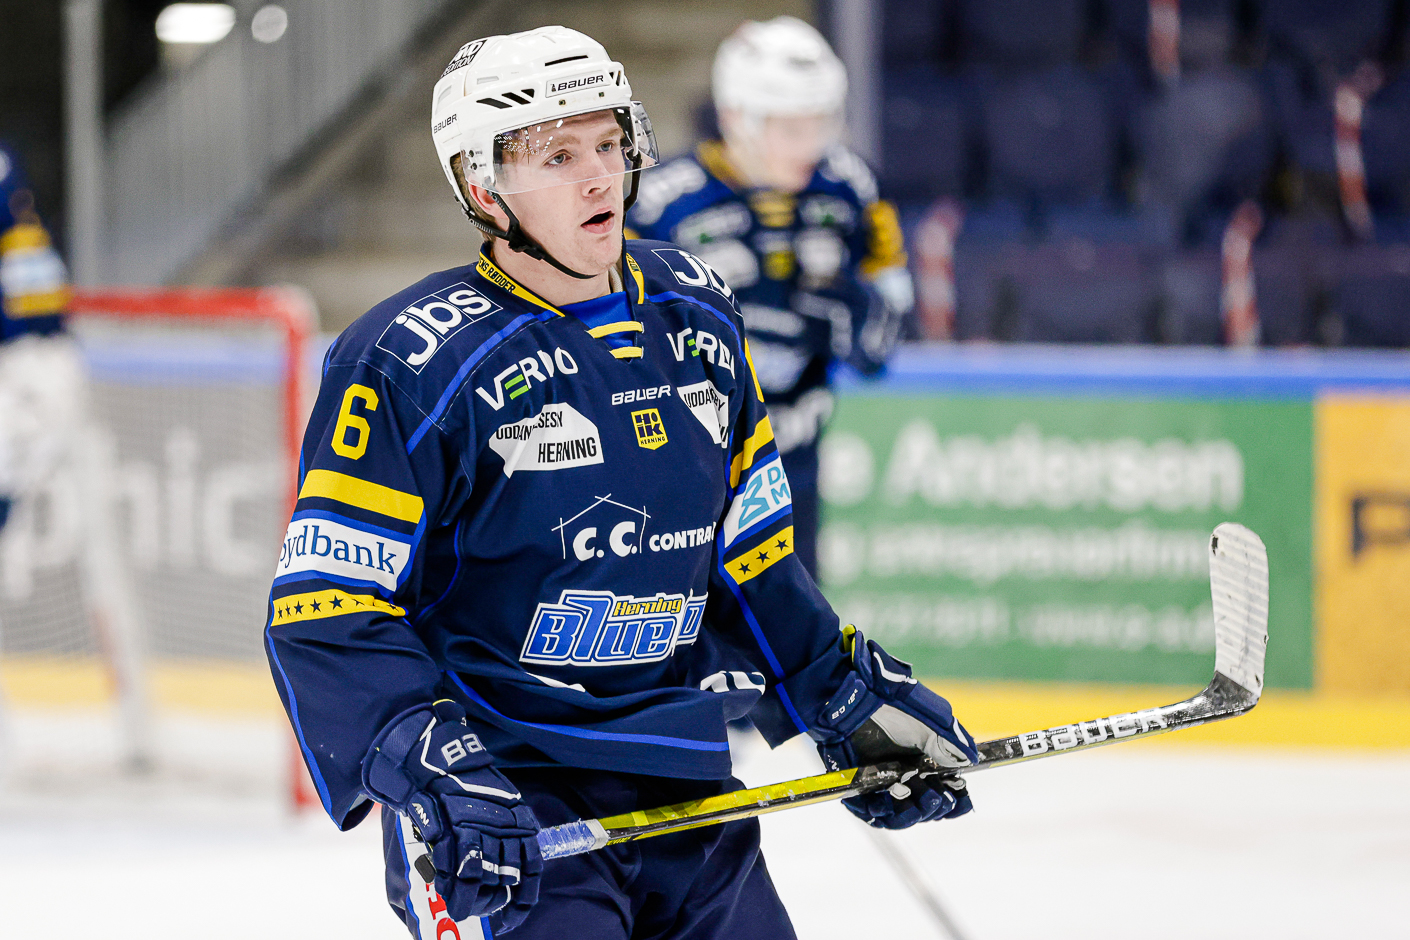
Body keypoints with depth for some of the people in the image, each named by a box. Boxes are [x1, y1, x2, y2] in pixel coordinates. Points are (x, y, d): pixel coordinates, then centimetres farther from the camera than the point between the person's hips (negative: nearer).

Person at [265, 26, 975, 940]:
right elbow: (326, 614, -14)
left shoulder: (696, 313, 9)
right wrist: (430, 762, -26)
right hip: (503, 804, -6)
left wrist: (855, 700, 15)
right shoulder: (413, 364, -12)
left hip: (684, 793, 7)